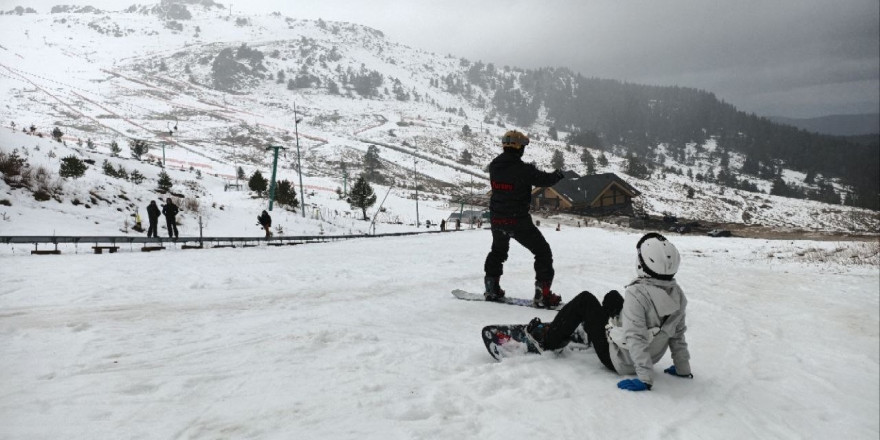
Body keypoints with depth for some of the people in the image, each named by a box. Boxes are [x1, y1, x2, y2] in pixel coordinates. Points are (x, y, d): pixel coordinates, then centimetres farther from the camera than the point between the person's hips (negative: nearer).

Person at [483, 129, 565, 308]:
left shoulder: (494, 166, -2)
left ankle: (492, 288, 31)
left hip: (496, 219, 6)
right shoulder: (524, 170, -20)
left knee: (498, 251, 30)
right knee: (543, 252, 9)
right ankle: (543, 293, 6)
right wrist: (558, 175, 15)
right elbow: (545, 179, -7)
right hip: (518, 221, -6)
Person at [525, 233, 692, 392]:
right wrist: (683, 368, 8)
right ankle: (588, 333, 53)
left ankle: (548, 338, 19)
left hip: (616, 359, -7)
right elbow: (678, 335, -2)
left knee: (585, 299, 4)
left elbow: (637, 339, -34)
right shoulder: (677, 294, -10)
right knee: (612, 296, 23)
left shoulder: (637, 294, -32)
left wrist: (645, 378, -31)